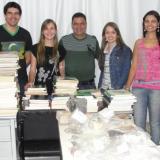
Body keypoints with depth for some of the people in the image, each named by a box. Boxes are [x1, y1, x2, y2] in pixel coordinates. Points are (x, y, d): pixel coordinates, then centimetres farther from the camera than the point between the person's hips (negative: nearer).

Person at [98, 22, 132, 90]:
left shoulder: (125, 50, -3)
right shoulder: (103, 50, 12)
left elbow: (126, 72, -8)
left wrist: (117, 88, -17)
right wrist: (99, 87, 6)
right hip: (103, 88, 4)